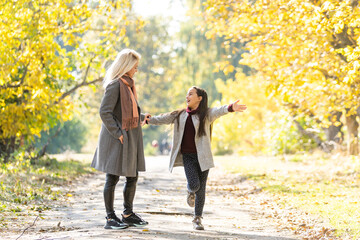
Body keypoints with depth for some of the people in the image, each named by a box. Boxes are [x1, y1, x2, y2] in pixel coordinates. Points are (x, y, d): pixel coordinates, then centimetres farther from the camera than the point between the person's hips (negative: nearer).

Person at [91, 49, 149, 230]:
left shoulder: (128, 84, 14)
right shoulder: (115, 85, -15)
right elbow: (104, 112, -20)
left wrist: (141, 117, 17)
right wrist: (117, 133, -20)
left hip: (130, 138, 9)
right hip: (116, 139, -9)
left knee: (132, 176, 13)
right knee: (113, 178, -1)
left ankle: (128, 214, 24)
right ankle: (110, 218, 6)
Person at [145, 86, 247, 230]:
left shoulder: (207, 114, -2)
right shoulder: (180, 115, 11)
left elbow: (219, 111, -21)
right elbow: (164, 119, 4)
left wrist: (230, 108, -42)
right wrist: (149, 119, -13)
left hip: (202, 157, -1)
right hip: (187, 156, 1)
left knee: (201, 189, 3)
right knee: (194, 184, -15)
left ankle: (197, 218, 19)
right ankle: (190, 192, 23)